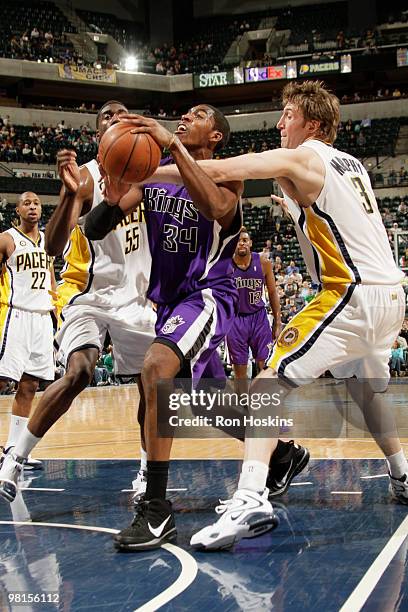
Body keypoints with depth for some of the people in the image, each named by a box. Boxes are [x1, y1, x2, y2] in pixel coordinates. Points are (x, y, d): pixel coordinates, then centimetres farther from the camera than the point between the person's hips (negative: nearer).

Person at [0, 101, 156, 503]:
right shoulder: (86, 177, -13)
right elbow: (53, 247, -25)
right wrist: (69, 193, -41)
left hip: (136, 296, 6)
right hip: (88, 294, -6)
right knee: (78, 373, -25)